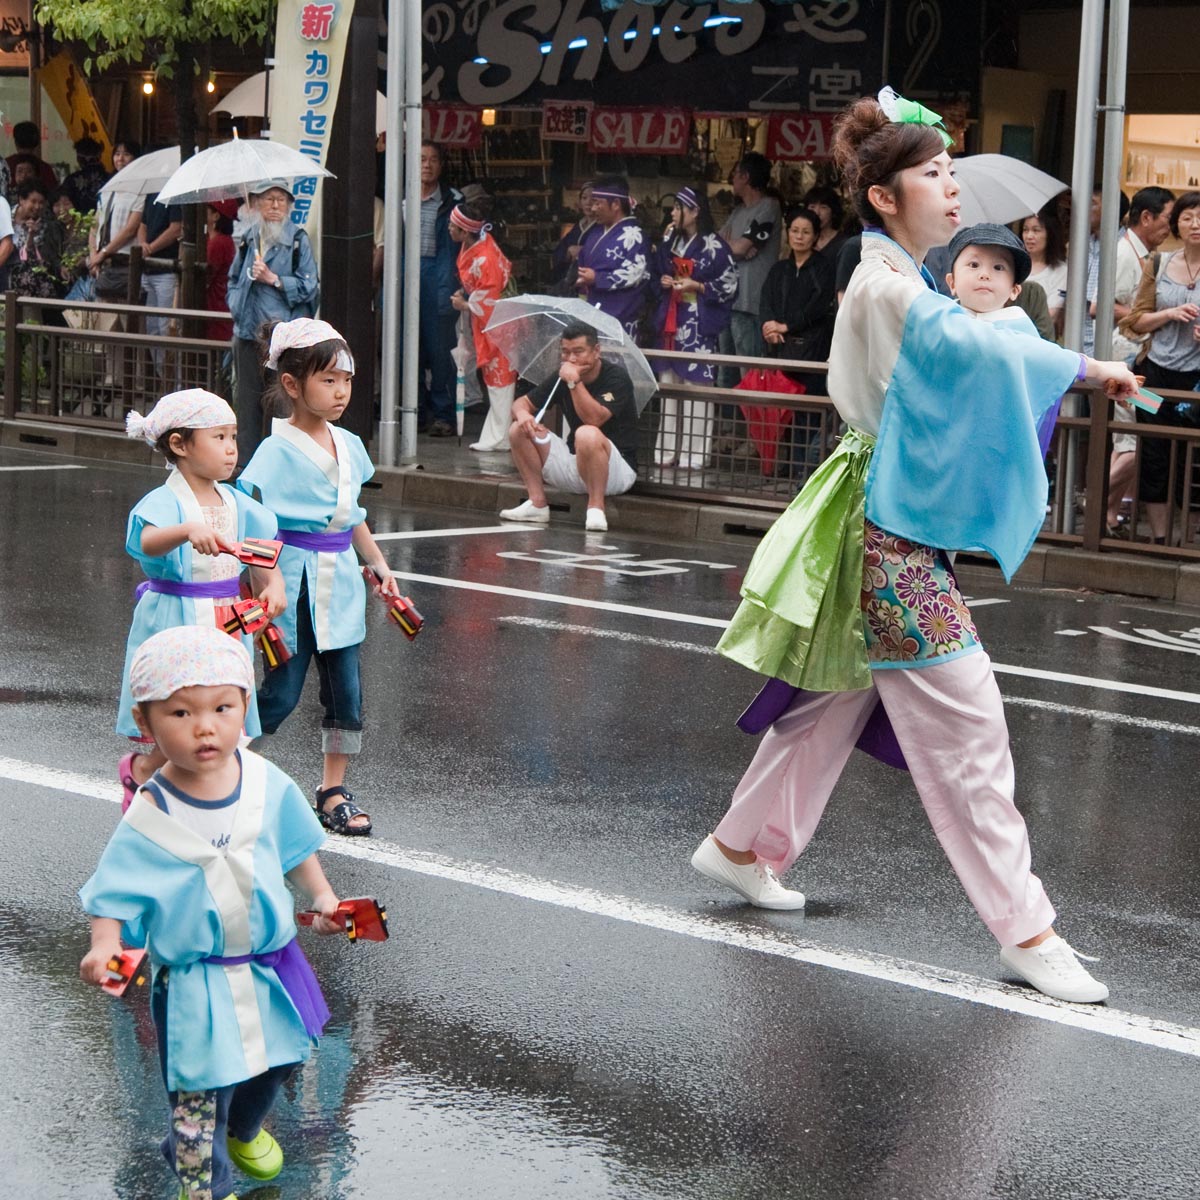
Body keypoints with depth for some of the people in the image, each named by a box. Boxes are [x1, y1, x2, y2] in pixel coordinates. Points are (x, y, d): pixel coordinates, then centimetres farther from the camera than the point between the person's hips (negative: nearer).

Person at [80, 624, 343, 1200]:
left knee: (273, 1063, 24)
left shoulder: (267, 785, -9)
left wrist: (321, 896, 2)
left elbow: (295, 846, 8)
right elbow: (116, 893, -15)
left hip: (268, 964, 5)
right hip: (193, 982, -5)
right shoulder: (148, 821, -19)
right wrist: (104, 944, -31)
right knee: (199, 1093, -1)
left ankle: (245, 1130, 55)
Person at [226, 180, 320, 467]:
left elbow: (308, 287, -6)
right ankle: (246, 462, 14)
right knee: (247, 398, 6)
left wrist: (273, 279, -13)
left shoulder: (298, 240, -1)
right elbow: (234, 278, 26)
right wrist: (235, 303, 12)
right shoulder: (247, 239, 13)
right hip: (248, 331, 5)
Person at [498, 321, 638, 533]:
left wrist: (575, 382, -31)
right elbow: (522, 402, 7)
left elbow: (595, 418, -28)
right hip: (573, 465, 7)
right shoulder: (562, 377, 5)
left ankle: (596, 508, -26)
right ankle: (537, 503, -3)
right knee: (519, 430, -6)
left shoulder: (616, 377, -14)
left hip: (618, 470, -7)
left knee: (587, 434, -39)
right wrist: (522, 414, -16)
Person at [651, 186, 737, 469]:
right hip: (672, 320, 7)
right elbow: (659, 271, 25)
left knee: (695, 384, -8)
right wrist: (663, 281, 3)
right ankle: (668, 450, 12)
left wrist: (696, 286, -14)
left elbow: (729, 285, -6)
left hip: (699, 323, -7)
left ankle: (693, 453, -5)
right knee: (669, 384, 6)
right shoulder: (673, 240, 13)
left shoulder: (714, 245, -7)